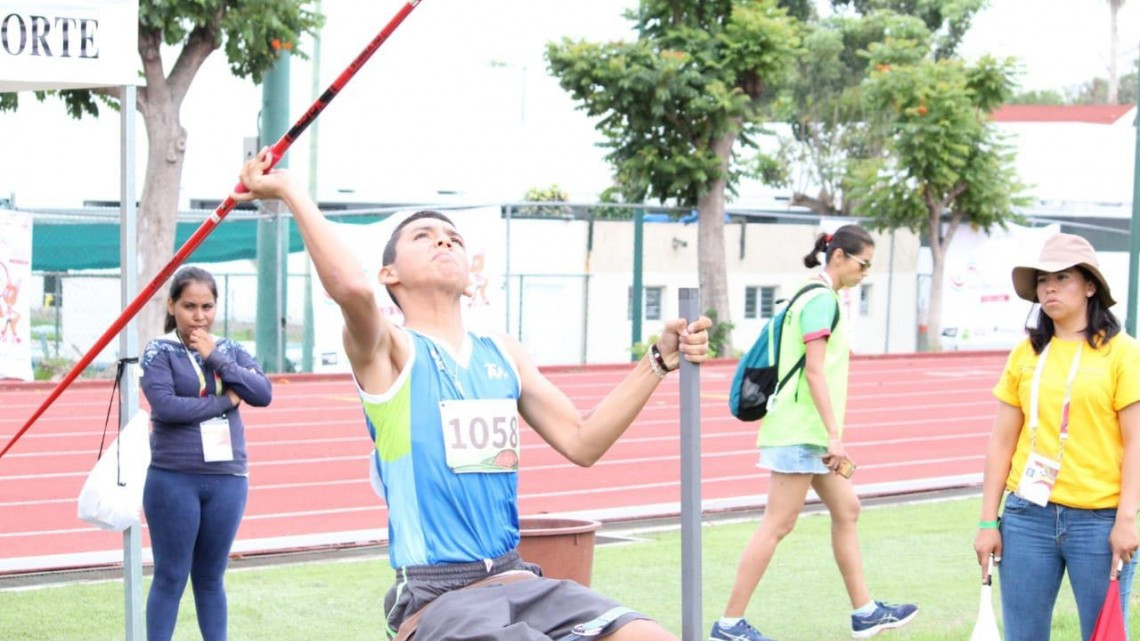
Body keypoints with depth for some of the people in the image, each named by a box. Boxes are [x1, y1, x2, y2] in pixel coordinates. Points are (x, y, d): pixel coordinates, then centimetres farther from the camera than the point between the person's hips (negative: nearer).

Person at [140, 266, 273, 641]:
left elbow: (262, 394, -4)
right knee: (171, 578, 0)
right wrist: (224, 402, -10)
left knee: (211, 577, 12)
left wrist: (215, 357, -10)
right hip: (173, 479, -4)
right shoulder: (159, 352, -3)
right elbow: (165, 405, -17)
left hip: (228, 479, 4)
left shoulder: (230, 350, 9)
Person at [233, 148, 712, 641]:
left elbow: (581, 441, 16)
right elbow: (351, 286, -25)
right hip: (434, 595, -6)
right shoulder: (388, 350, -2)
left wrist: (660, 359, 12)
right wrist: (286, 189, -17)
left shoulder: (503, 354, 17)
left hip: (516, 580, 6)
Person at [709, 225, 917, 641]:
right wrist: (834, 435, -22)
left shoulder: (819, 297, 16)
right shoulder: (821, 299, -14)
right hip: (800, 431, -11)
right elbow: (815, 371, -20)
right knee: (778, 525, -8)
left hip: (809, 433, 11)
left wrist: (831, 435, 22)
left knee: (846, 510, 14)